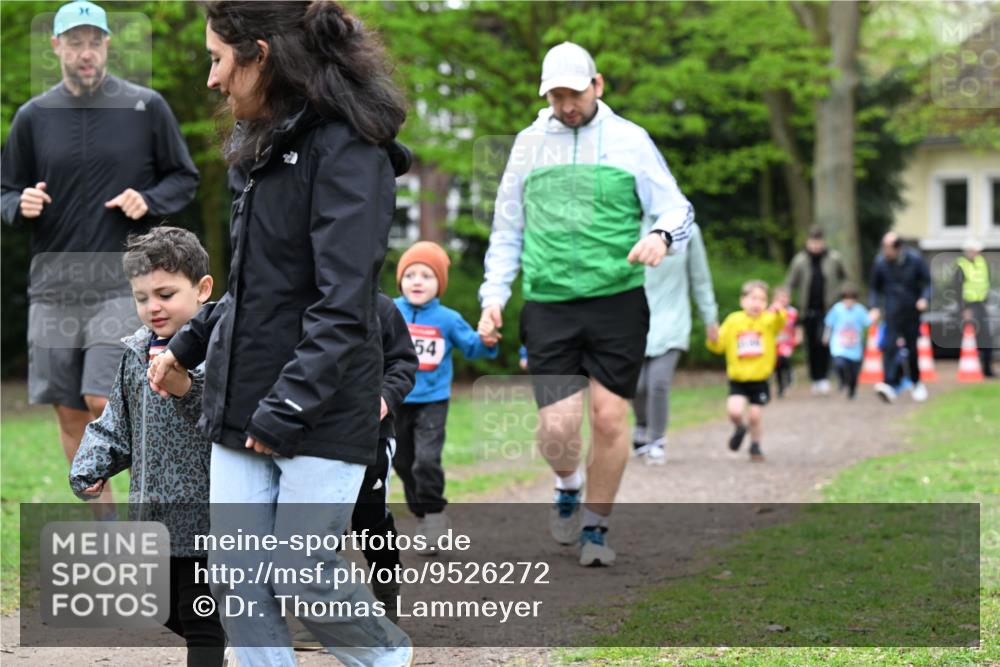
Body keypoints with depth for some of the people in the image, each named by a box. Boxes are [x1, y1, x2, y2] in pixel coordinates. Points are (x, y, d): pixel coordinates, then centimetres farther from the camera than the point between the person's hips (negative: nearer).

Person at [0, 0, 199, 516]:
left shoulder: (146, 107, 0)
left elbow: (185, 179, 8)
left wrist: (148, 201, -11)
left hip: (121, 283, -3)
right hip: (53, 285, 3)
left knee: (104, 402, -16)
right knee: (70, 414, 6)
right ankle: (103, 518, 19)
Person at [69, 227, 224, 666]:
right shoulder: (136, 352, 11)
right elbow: (117, 423, 22)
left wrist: (189, 389, -36)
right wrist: (89, 468, 10)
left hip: (203, 513, -8)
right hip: (153, 515, 8)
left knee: (200, 618, -1)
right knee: (169, 613, 18)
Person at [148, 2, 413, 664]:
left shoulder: (346, 149, -15)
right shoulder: (274, 146, 13)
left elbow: (343, 305, -21)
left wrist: (287, 409, -24)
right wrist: (187, 345, 23)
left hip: (322, 416, -8)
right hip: (242, 410, 8)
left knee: (300, 579, -2)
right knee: (238, 579, 4)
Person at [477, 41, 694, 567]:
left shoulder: (630, 140, 5)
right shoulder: (529, 143, 11)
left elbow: (678, 209, 5)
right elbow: (506, 229, 17)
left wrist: (661, 235, -18)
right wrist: (493, 297, 7)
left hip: (618, 301, -1)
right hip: (548, 305, 1)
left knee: (610, 418, -3)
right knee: (557, 425, -8)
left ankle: (594, 529, 16)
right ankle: (568, 486, 26)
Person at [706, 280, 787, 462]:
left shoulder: (768, 320, -5)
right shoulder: (733, 320, 0)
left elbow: (779, 323, -29)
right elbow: (719, 346, 3)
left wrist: (778, 312, -51)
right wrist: (713, 339, -19)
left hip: (759, 380, 0)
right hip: (738, 380, 0)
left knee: (756, 414, 1)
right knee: (734, 410, -16)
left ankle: (755, 446, 26)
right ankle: (739, 428, 19)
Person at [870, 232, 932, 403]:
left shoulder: (914, 259, -9)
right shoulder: (880, 262, -5)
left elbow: (928, 281, 0)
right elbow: (875, 287, 10)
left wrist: (925, 298, -17)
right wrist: (875, 307, -2)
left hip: (912, 311, 0)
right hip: (892, 311, 0)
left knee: (912, 348, 9)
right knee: (889, 346, -17)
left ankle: (916, 383, 29)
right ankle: (890, 385, -24)